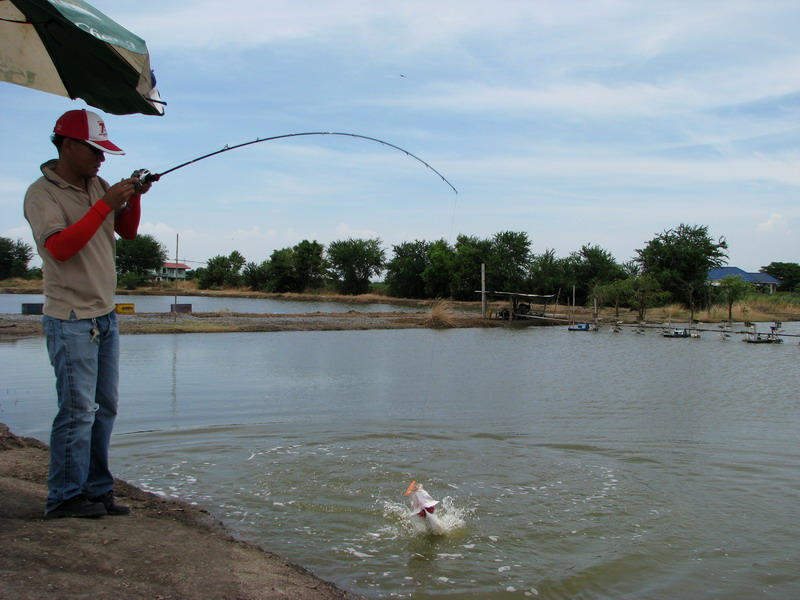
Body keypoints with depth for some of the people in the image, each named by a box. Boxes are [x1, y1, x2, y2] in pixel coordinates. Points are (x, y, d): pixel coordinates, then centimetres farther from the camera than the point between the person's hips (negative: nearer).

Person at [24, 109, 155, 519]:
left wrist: (133, 197, 0)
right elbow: (59, 247, -23)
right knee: (78, 409, -7)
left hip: (105, 315, 8)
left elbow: (128, 232, 18)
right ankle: (65, 497, 6)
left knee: (106, 406, 9)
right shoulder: (42, 194, -10)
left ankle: (97, 491, 19)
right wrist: (105, 205, -23)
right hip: (70, 320, -8)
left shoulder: (99, 186, 12)